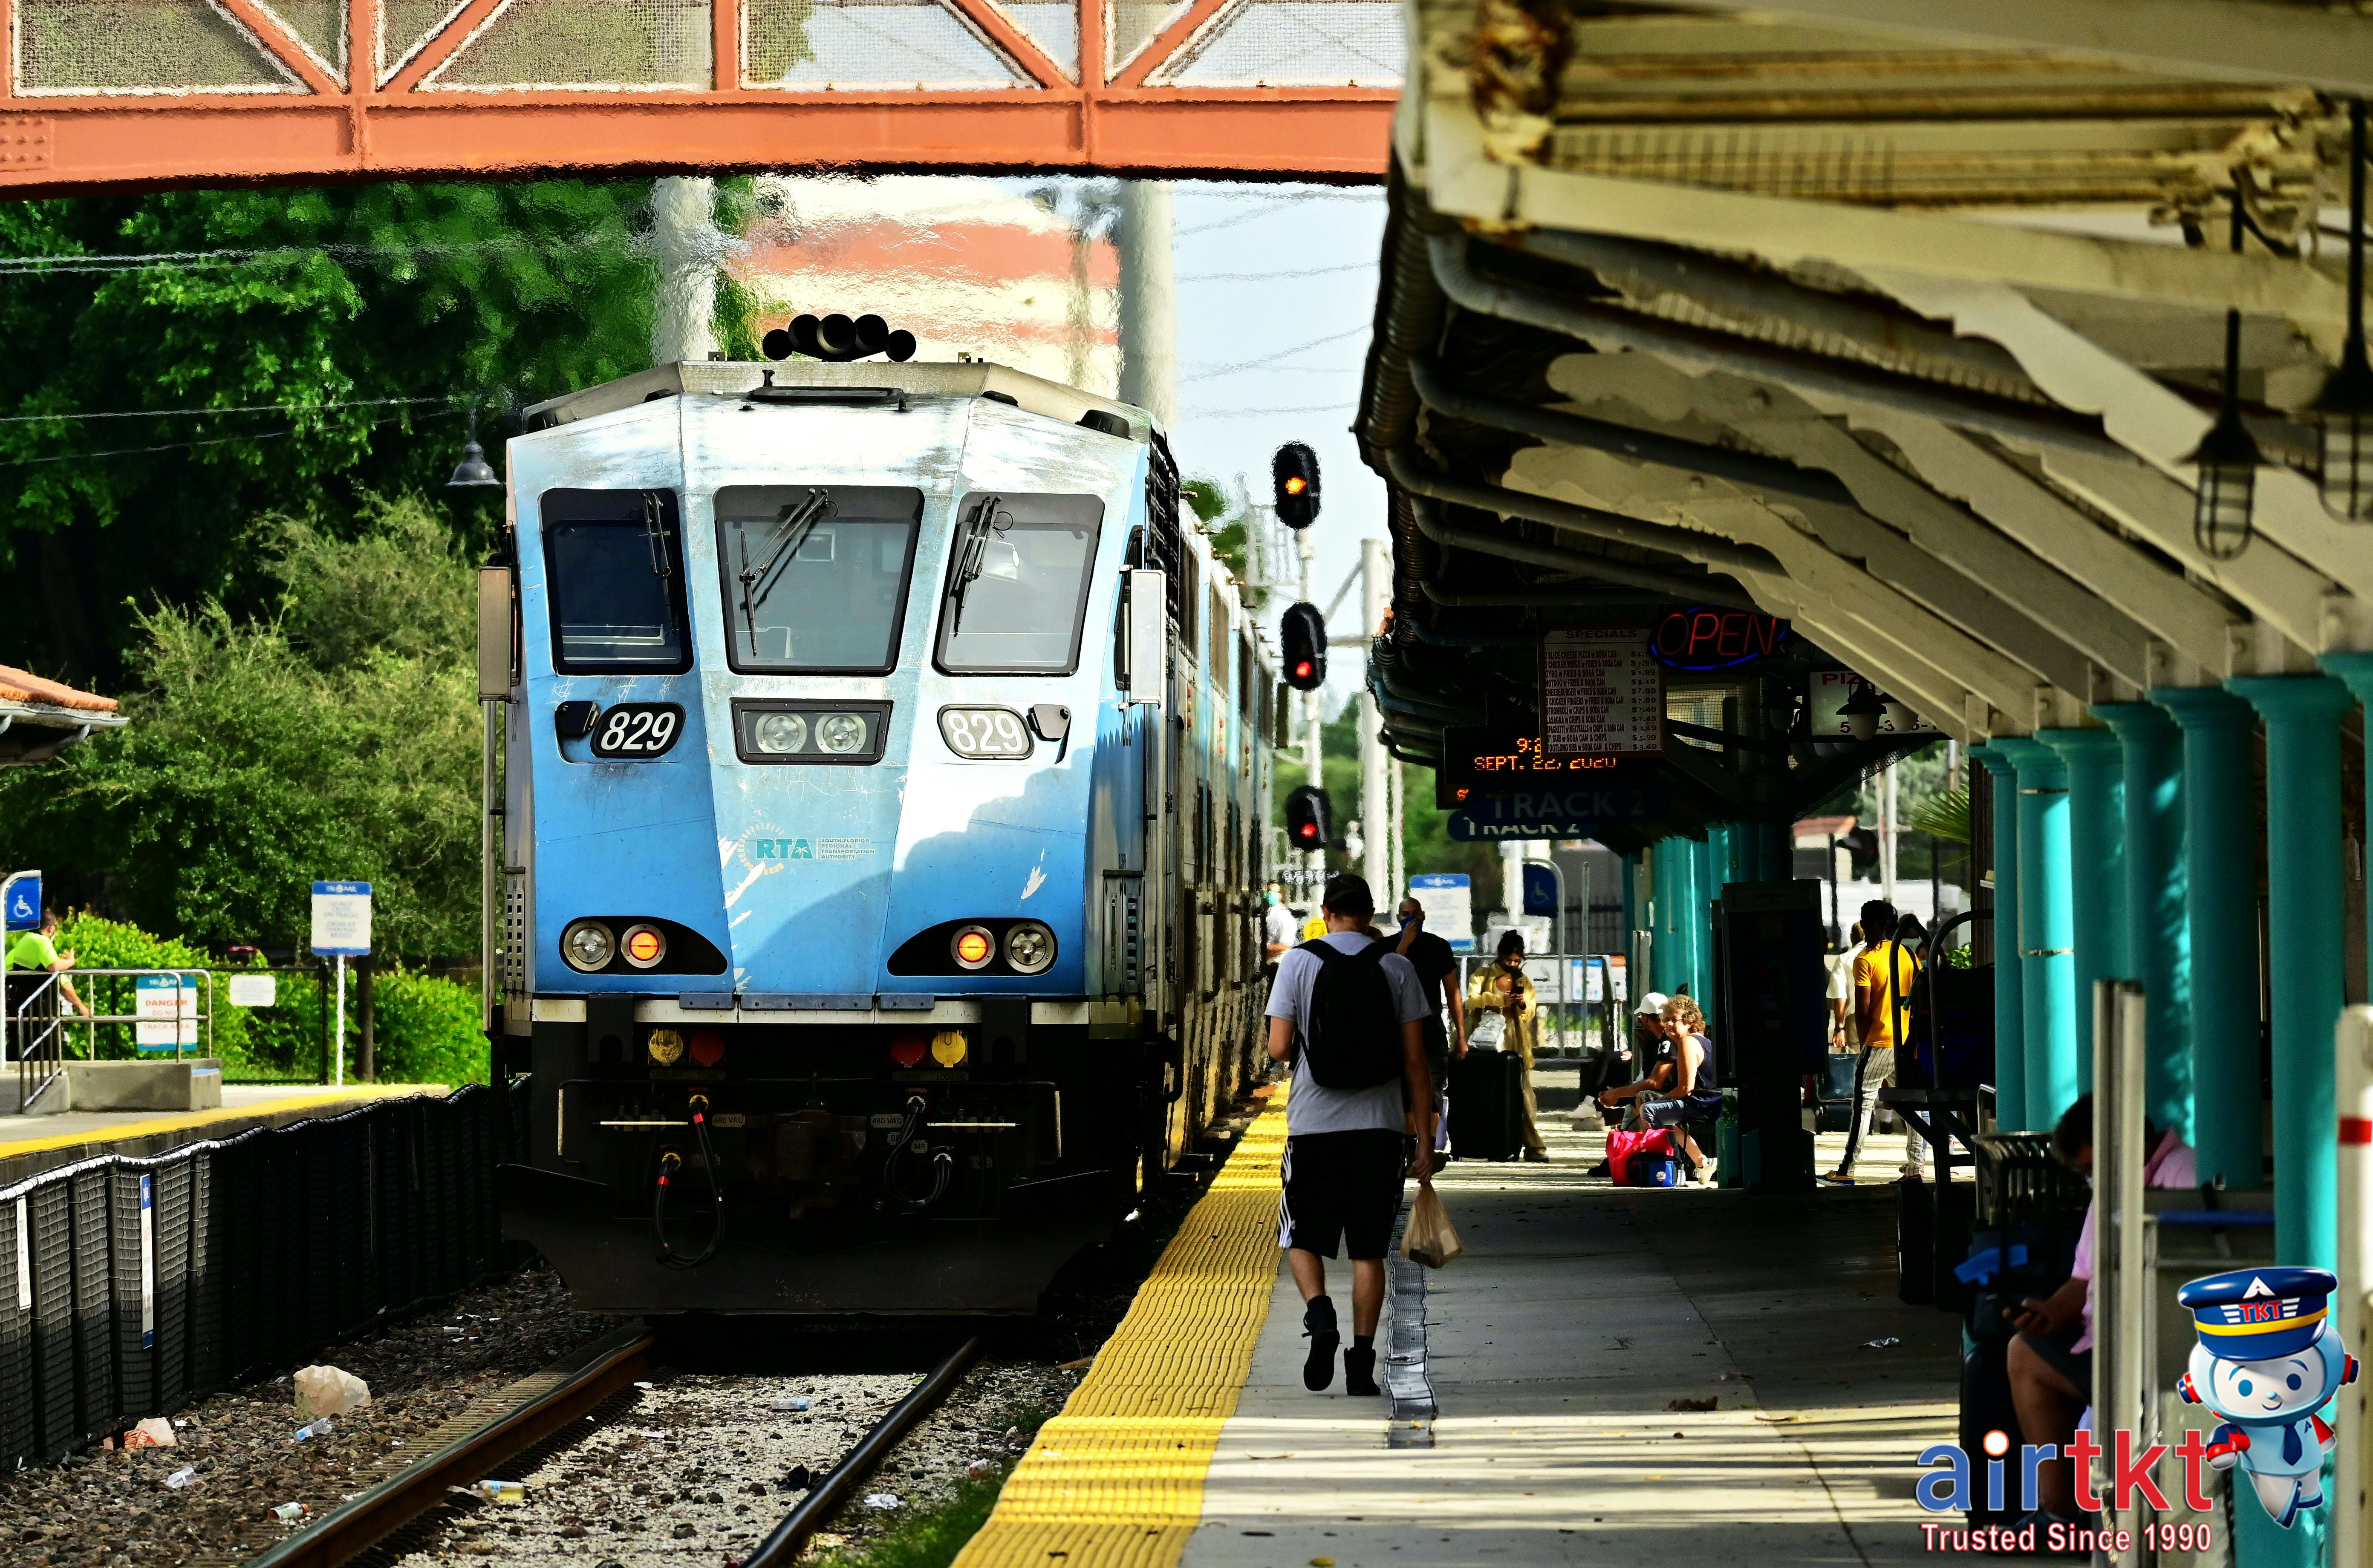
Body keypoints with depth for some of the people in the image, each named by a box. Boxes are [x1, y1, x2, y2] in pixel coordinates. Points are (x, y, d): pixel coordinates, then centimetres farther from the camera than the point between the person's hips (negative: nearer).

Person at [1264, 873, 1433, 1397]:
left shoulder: (1298, 963, -1)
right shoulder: (1397, 969, 2)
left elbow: (1279, 1048, -6)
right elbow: (1415, 1061, 2)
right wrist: (1425, 1144, 6)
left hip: (1314, 1123, -1)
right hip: (1379, 1123, 1)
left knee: (1302, 1237, 12)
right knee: (1368, 1249, 7)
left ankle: (1320, 1314, -15)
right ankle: (1362, 1362, 2)